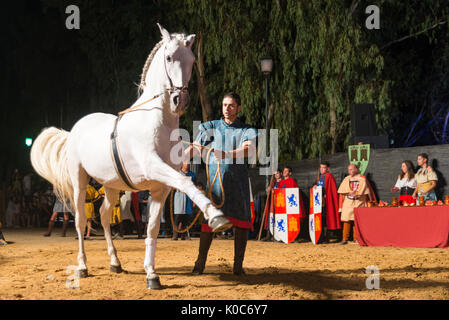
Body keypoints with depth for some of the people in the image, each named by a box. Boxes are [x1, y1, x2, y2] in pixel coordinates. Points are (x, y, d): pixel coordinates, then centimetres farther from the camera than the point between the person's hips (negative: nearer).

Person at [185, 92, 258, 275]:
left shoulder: (247, 130, 9)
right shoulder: (212, 127, 15)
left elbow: (250, 150, -12)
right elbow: (195, 148, 12)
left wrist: (227, 154, -30)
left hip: (238, 178, 0)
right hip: (215, 177, 0)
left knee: (241, 220, -5)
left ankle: (238, 264, 1)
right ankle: (200, 262, 2)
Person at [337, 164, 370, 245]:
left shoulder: (362, 178, 6)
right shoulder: (346, 179, 14)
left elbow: (364, 190, -3)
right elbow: (343, 190, 2)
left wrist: (357, 194, -17)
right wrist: (351, 193, -14)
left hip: (359, 203, -1)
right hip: (348, 203, 2)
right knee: (347, 220, -8)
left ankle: (356, 238, 4)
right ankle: (345, 239, -7)